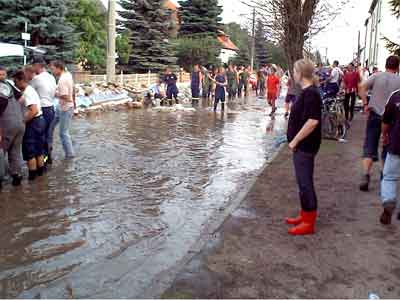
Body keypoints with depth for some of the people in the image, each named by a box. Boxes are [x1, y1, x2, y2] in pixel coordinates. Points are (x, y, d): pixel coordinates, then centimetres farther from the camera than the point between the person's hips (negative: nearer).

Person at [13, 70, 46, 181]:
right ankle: (40, 171, 29)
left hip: (33, 123, -10)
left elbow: (33, 111, -28)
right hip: (40, 120, 10)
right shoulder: (30, 89, 12)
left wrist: (22, 121, -21)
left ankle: (32, 175, 11)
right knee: (38, 149, 19)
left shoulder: (27, 92, -19)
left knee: (29, 151, 2)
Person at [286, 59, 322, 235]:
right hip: (302, 145, 10)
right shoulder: (306, 92, 12)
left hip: (305, 146, -10)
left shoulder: (311, 94, -19)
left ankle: (309, 223, 8)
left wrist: (295, 141, -21)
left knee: (305, 182, -2)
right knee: (303, 181, 18)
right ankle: (305, 216, 31)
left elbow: (312, 121, -27)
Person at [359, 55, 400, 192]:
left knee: (369, 148, 5)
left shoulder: (377, 76, -1)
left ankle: (365, 176, -9)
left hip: (375, 115, 0)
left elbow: (362, 87, -13)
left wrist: (365, 104, -7)